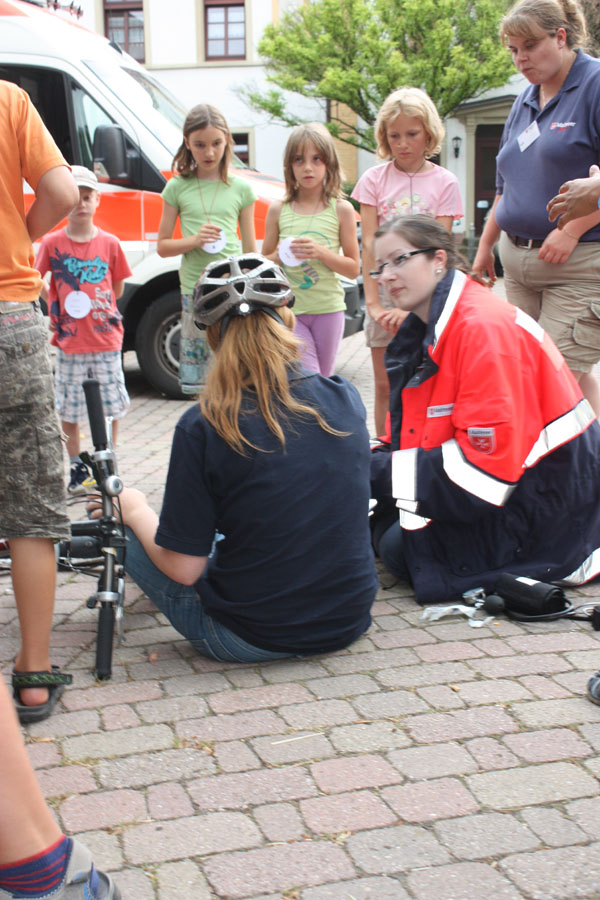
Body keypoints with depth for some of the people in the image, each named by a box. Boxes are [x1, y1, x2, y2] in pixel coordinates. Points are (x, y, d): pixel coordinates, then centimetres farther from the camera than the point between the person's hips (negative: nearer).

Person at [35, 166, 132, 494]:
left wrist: (103, 308, -1)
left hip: (106, 340, 1)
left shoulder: (109, 243, 1)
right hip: (69, 343, -1)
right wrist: (55, 308, -5)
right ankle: (77, 469, 20)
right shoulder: (52, 243, -2)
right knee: (68, 408, 5)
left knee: (111, 406, 5)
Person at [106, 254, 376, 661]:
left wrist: (135, 510, 4)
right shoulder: (346, 400, -5)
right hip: (350, 623, 5)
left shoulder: (202, 428, -19)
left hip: (250, 638, -4)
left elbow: (183, 568, -14)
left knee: (120, 526, 15)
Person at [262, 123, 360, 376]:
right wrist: (280, 256, -13)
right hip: (289, 309, 0)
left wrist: (321, 252, -16)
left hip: (328, 309, 1)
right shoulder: (278, 210, 2)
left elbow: (354, 268, 0)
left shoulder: (341, 210, -1)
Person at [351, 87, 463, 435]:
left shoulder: (445, 183, 0)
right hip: (384, 291, 1)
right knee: (385, 386, 5)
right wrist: (373, 302, -12)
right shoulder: (374, 179, 3)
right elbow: (369, 243, -3)